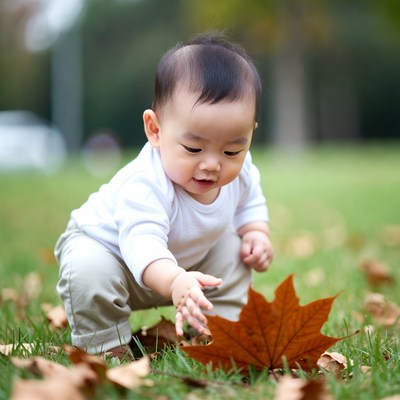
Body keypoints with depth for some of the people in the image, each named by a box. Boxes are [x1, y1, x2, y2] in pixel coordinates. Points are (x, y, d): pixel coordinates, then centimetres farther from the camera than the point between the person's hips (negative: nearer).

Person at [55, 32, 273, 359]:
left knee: (233, 250, -5)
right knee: (88, 270, -34)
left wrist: (256, 233, -13)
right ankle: (106, 345, -15)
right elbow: (143, 243, -56)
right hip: (104, 244, -6)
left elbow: (249, 201, 6)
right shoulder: (145, 183, -44)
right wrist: (175, 282, -75)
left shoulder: (238, 171, -19)